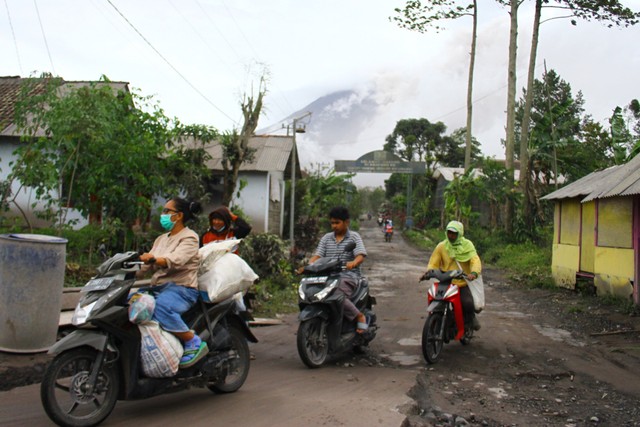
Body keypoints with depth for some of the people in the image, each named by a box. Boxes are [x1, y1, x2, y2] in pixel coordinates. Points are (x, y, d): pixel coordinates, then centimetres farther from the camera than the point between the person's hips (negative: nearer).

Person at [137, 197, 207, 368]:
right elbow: (145, 265, 14)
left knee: (161, 308, -36)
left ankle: (194, 343, -22)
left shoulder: (189, 237, -3)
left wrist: (153, 259, -41)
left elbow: (176, 260, -24)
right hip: (157, 287, 8)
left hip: (181, 288, -8)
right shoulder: (161, 239, 23)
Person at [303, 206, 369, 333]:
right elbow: (317, 255, 5)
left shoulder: (354, 237, 4)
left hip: (348, 276, -4)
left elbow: (360, 256, -10)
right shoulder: (326, 238, 15)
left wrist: (353, 263, -33)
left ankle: (359, 316, -10)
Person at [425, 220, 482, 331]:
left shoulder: (467, 245, 2)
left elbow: (475, 260, -12)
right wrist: (428, 272, -20)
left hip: (463, 284, -1)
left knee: (468, 304, -22)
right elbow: (433, 263, 2)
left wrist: (474, 273, -33)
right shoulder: (441, 246, 5)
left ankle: (470, 316, 14)